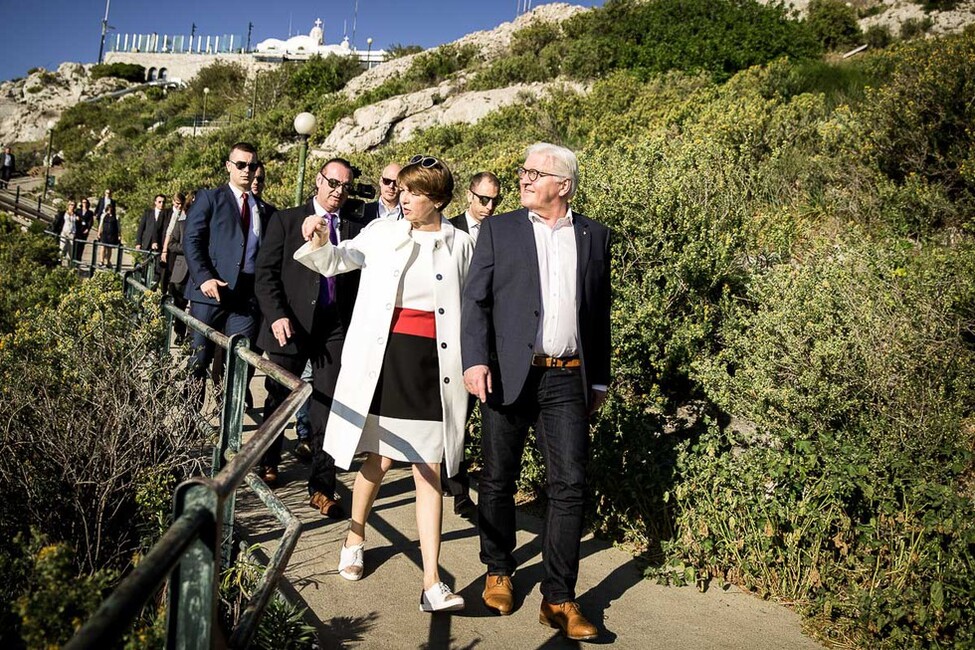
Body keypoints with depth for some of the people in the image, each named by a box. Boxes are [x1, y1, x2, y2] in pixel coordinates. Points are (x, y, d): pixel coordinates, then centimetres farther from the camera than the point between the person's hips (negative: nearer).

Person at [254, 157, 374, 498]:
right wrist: (276, 316, -12)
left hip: (336, 329, 1)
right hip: (290, 326, 0)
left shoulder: (356, 229, 7)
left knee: (327, 409, 0)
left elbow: (363, 280, 6)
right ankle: (268, 463, 39)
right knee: (278, 399, 15)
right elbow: (266, 272, -1)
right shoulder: (285, 220, 4)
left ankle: (321, 488, 8)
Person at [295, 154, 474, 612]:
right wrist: (320, 242, -9)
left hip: (435, 364, 0)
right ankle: (355, 539, 38)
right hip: (384, 358, 0)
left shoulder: (460, 244, 4)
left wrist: (471, 366, 9)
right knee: (381, 458, 9)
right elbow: (335, 261, 13)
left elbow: (470, 307, 10)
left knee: (430, 470, 1)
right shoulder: (382, 233, 3)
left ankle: (432, 584, 3)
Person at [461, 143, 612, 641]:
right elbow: (476, 300, -1)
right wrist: (475, 360, -14)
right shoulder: (498, 230, 5)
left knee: (569, 487, -1)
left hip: (567, 379, 1)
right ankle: (498, 572, 30)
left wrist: (599, 379, 15)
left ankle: (559, 599, 9)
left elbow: (600, 313, 14)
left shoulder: (594, 236, 10)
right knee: (498, 481, 9)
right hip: (508, 375, -1)